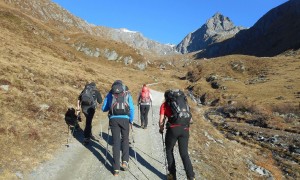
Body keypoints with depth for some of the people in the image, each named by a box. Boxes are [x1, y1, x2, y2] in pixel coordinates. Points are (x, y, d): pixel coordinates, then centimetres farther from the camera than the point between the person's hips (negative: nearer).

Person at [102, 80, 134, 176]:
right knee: (125, 139, 19)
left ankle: (116, 168, 8)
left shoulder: (110, 94, 12)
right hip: (125, 119, 0)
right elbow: (132, 109, 5)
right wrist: (131, 121, 15)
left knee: (116, 142, 6)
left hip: (114, 119, 0)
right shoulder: (127, 94, 11)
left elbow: (103, 108, 13)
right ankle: (125, 161, 6)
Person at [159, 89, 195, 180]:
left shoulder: (165, 104, 10)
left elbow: (161, 120, 4)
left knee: (169, 151, 19)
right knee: (184, 153, 11)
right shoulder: (183, 102, 22)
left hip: (173, 129, -3)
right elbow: (189, 116, 20)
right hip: (185, 129, 3)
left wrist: (161, 129, 22)